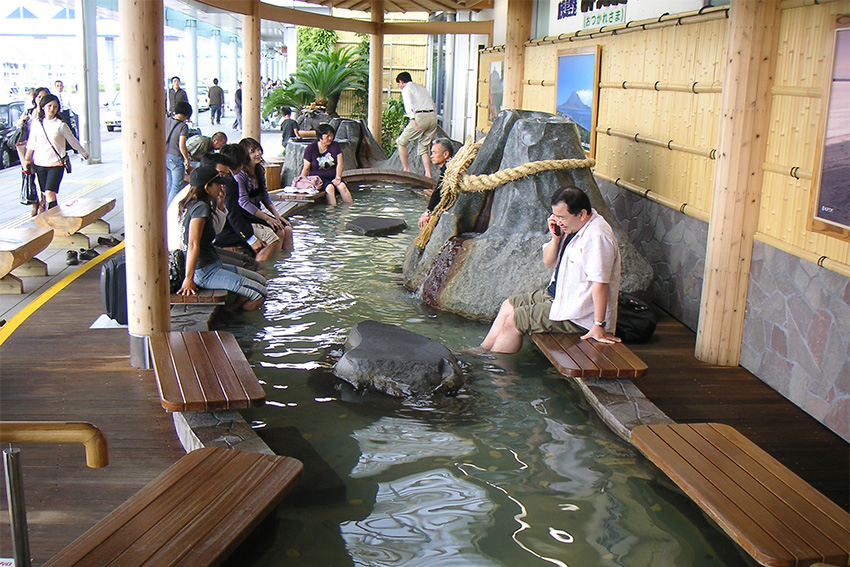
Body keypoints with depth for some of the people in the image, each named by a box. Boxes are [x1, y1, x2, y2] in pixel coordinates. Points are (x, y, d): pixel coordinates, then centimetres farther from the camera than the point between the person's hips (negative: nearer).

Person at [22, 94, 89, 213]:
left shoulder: (60, 125, -6)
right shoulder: (36, 123, 5)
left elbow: (72, 140, 5)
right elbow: (32, 143, 15)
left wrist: (84, 153, 15)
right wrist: (27, 159, 16)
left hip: (56, 164, -4)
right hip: (39, 163, 4)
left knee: (49, 192, -16)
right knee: (45, 194, 9)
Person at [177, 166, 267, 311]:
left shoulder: (191, 205, 12)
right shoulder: (201, 207, -18)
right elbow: (193, 245, -24)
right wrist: (188, 279, -25)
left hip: (212, 266, 10)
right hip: (205, 273, -10)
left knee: (261, 281, 16)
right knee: (260, 294, -13)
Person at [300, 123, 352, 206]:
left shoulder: (335, 146, 7)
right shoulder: (310, 149, -1)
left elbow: (339, 164, 2)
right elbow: (306, 168, -1)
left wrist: (338, 178, -13)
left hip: (333, 177, 3)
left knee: (342, 186, -29)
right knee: (329, 187, -33)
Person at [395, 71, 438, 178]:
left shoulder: (406, 89, 6)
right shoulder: (422, 88, 27)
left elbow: (408, 104, -13)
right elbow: (432, 103, 22)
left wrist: (412, 119, -25)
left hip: (420, 117, -7)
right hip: (433, 116, 7)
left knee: (401, 142, 8)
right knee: (424, 148, 13)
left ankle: (406, 169, 4)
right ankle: (428, 174, 0)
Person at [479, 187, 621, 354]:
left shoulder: (596, 237, -28)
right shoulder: (572, 227, 2)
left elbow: (600, 283, -31)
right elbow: (548, 262, 9)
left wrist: (599, 327, -31)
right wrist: (555, 238, -9)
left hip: (577, 313, -10)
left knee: (512, 320, -8)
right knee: (509, 305, 13)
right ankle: (484, 350, 21)